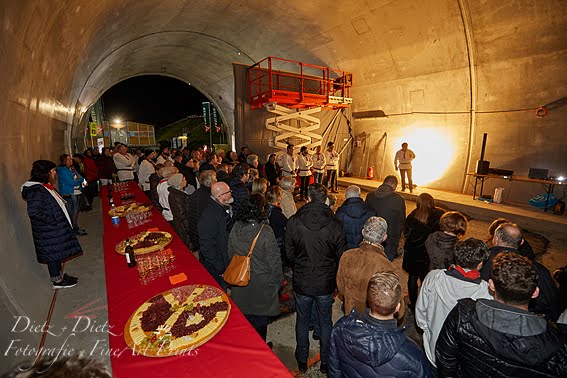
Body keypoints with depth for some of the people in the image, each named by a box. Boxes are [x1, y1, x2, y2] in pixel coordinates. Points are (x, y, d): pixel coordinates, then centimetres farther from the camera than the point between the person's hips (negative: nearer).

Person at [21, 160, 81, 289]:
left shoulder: (45, 186, 9)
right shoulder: (35, 190, -23)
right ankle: (57, 281, 19)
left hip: (57, 228, 10)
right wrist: (53, 220, -22)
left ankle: (60, 275, 34)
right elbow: (33, 211, -29)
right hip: (48, 232, -10)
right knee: (53, 255, 4)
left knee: (58, 254, 20)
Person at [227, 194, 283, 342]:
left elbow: (230, 255, 3)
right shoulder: (265, 231, -24)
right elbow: (274, 260, -17)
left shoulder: (235, 228, -9)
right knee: (260, 320, 17)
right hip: (261, 284, -4)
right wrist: (278, 281, -2)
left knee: (244, 316, 24)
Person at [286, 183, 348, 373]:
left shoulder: (294, 222, -16)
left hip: (301, 281, 0)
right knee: (325, 322, 22)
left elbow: (289, 253, -5)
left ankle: (302, 359, 42)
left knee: (302, 320, 22)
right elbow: (341, 256, -7)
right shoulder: (334, 224, -17)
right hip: (326, 283, 0)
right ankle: (325, 361, 40)